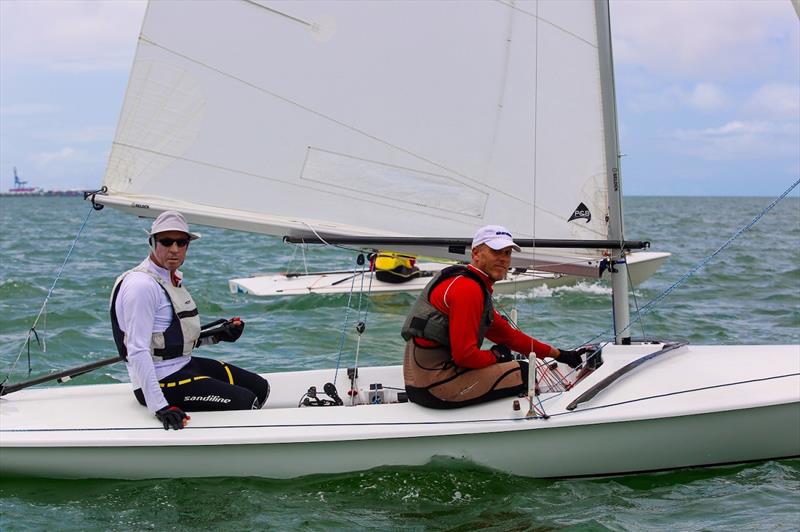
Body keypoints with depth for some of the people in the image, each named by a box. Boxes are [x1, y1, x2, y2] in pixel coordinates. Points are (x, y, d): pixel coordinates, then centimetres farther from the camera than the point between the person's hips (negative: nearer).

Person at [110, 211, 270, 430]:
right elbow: (137, 351, -26)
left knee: (260, 387, 8)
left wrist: (217, 334, 9)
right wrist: (160, 407, -32)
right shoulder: (142, 285, -20)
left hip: (184, 365, 10)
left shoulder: (172, 278, 13)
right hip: (162, 381, -10)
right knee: (244, 401, -16)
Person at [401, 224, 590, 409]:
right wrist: (496, 356, -2)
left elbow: (507, 334, 24)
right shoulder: (468, 289, -15)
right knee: (523, 373, -4)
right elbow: (464, 354, -21)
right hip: (435, 386, -10)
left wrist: (558, 354, 23)